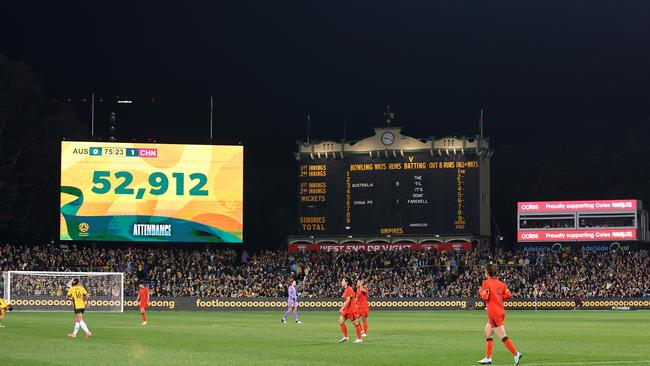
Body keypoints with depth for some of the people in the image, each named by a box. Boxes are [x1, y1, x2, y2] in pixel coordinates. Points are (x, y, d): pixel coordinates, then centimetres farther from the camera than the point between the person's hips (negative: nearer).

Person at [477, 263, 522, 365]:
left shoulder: (486, 283, -9)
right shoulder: (500, 283, 10)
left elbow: (485, 297, -17)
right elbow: (508, 295, 5)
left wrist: (481, 291, 2)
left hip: (494, 313, -9)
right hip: (501, 311, 9)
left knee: (503, 337, -10)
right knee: (487, 334, 18)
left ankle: (516, 354, -18)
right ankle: (488, 358, 19)